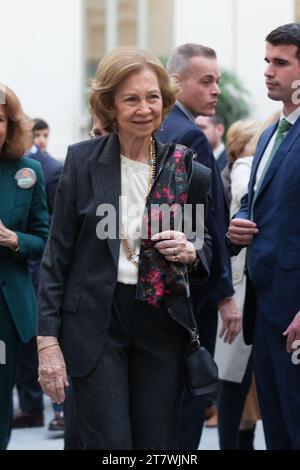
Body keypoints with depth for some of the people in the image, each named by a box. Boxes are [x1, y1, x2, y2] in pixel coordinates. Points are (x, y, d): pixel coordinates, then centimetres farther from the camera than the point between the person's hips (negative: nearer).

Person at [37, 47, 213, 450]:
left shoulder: (189, 171, 3)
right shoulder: (83, 160, -2)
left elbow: (209, 248, 16)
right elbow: (57, 254, 0)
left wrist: (192, 252, -9)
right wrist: (48, 340, -6)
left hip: (162, 325, 2)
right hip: (94, 322, -2)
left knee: (159, 443, 4)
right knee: (108, 444, -6)